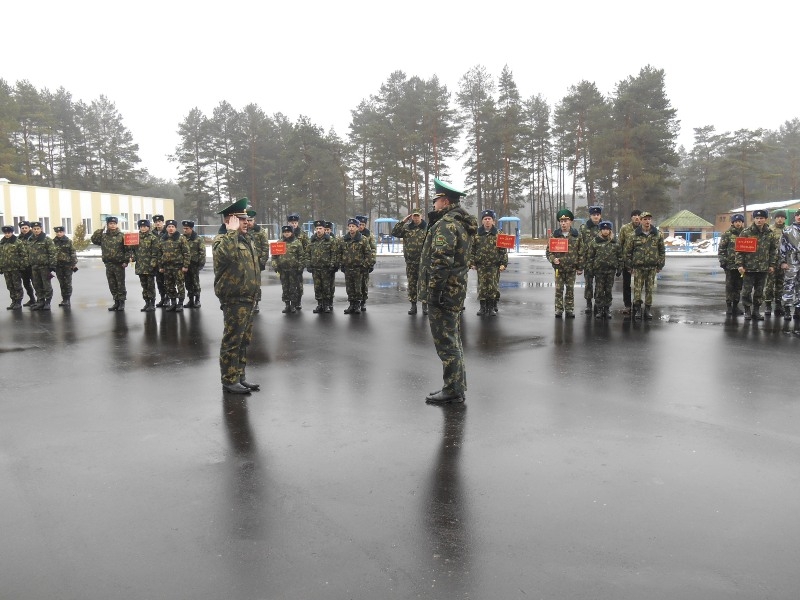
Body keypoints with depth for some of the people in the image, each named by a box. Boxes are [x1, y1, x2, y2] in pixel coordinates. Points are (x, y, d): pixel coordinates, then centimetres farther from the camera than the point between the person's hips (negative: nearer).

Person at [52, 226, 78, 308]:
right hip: (58, 266, 3)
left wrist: (74, 264, -6)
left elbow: (73, 253, -1)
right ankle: (64, 300, 14)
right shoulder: (54, 242, 7)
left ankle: (67, 300, 1)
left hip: (68, 265, -3)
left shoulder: (69, 241, 1)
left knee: (68, 283, -3)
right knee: (62, 283, 7)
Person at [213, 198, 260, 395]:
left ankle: (240, 377, 25)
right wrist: (232, 231, -25)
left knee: (244, 341, 15)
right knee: (232, 341, -3)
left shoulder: (245, 240, 17)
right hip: (234, 300, -9)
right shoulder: (222, 240, -11)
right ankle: (229, 381, 6)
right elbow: (226, 253, -37)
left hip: (247, 299, 9)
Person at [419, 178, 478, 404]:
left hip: (443, 292, -11)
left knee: (445, 342, -4)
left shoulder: (447, 223, -17)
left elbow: (441, 260, -25)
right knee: (452, 341, 17)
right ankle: (457, 387, 26)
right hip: (455, 290, 11)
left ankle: (453, 390, 3)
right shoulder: (461, 222, 16)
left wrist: (433, 291, -22)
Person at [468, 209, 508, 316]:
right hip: (481, 265, 1)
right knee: (482, 287, 2)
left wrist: (503, 263, -4)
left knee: (493, 287, -1)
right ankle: (483, 307, 12)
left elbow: (503, 250, 3)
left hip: (494, 266, -1)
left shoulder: (498, 234, 3)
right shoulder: (477, 234, 7)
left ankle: (492, 307, 10)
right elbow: (472, 250, 9)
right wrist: (471, 262, 2)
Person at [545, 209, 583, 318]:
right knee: (559, 289, 3)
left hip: (572, 268, 0)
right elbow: (548, 251, 2)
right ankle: (559, 310, 12)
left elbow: (581, 252, 2)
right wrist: (553, 259, -17)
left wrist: (580, 267, 1)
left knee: (570, 290, 9)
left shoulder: (577, 235, -1)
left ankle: (570, 309, 19)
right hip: (559, 267, 0)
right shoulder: (554, 235, -2)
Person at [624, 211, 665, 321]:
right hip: (638, 267, -2)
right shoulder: (634, 235, -2)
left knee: (649, 289, 7)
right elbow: (627, 251, 3)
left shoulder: (657, 234, 4)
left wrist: (660, 265, 6)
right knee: (637, 289, -3)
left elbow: (662, 251, 10)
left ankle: (647, 310, 17)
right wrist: (629, 266, 2)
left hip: (652, 267, 2)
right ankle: (638, 310, 7)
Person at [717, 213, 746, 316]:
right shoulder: (727, 234, -1)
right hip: (730, 264, -4)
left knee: (738, 286, 9)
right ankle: (729, 306, 5)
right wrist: (722, 260, -10)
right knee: (729, 286, 0)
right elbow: (721, 249, -2)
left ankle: (735, 305, 17)